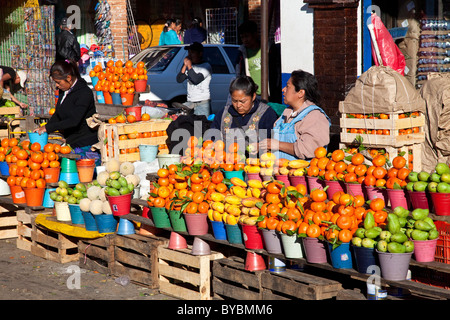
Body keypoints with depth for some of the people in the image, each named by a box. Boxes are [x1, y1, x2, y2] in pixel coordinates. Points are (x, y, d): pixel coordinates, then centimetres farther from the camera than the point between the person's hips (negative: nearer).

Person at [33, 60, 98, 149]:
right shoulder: (63, 91, 9)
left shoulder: (85, 93, -17)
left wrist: (48, 128, -20)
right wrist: (44, 128, 1)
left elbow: (74, 121, -23)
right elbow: (57, 114, 18)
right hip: (70, 142, 7)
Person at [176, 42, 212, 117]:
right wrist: (185, 66, -1)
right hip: (190, 103, 6)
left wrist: (189, 66, -11)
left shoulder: (206, 66, -3)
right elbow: (179, 80, 7)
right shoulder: (188, 66, 17)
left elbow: (196, 80, -18)